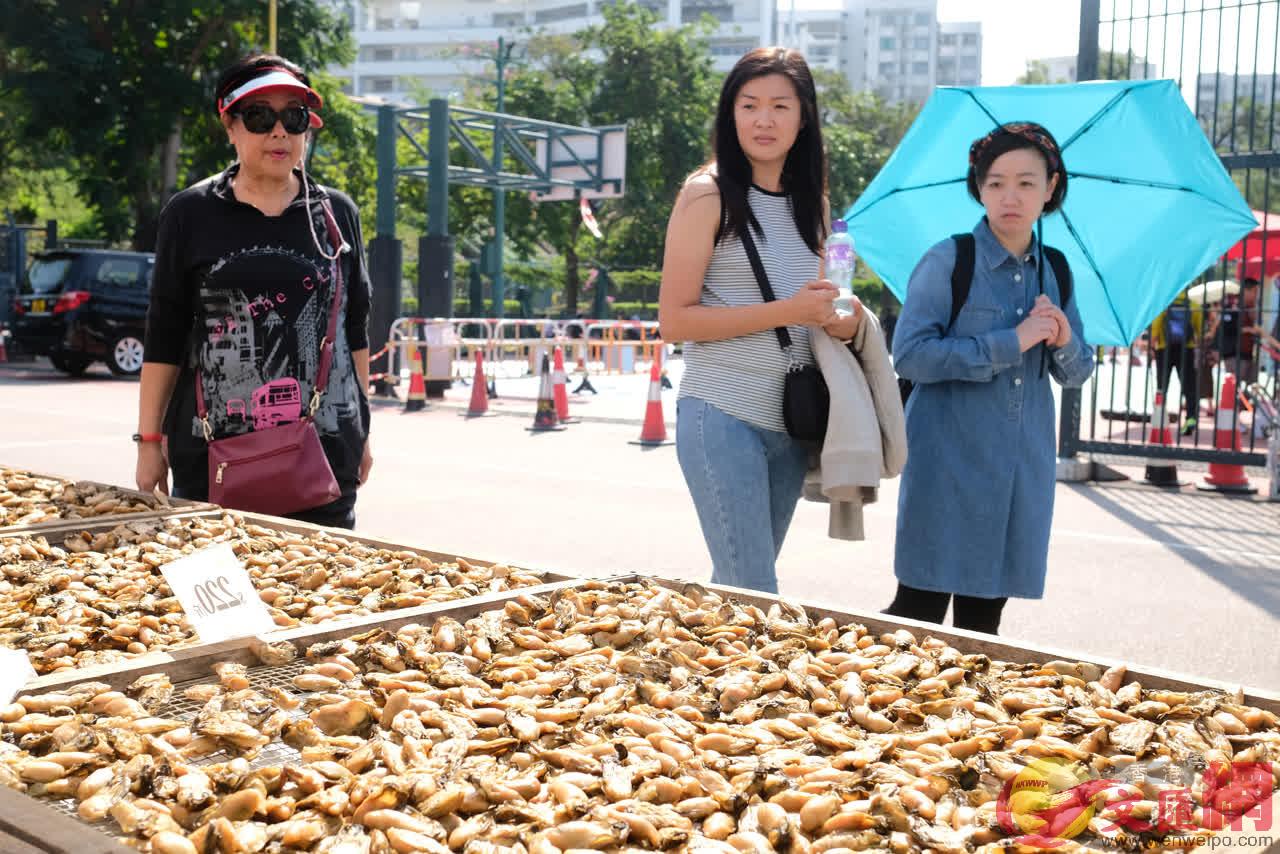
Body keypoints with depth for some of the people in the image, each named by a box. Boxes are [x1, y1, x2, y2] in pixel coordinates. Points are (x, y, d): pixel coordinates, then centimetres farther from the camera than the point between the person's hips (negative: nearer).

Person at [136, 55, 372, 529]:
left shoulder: (337, 214, 8)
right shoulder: (191, 214, 3)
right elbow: (164, 336, 5)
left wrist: (362, 431, 13)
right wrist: (149, 440, 2)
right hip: (213, 454, -1)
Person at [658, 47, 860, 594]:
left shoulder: (808, 202, 13)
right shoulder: (708, 194, -7)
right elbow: (673, 321, -12)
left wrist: (840, 323, 1)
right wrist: (786, 312, -18)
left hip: (792, 423, 6)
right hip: (723, 418, -6)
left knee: (738, 586, 13)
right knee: (753, 594, -7)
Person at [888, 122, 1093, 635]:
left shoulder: (1053, 271, 11)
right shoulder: (948, 261, -5)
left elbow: (1077, 375, 15)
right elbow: (909, 355, -16)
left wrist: (1064, 342, -8)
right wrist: (1011, 343, -18)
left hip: (1022, 471, 5)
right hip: (950, 465, -5)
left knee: (982, 618, 11)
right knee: (920, 608, -3)